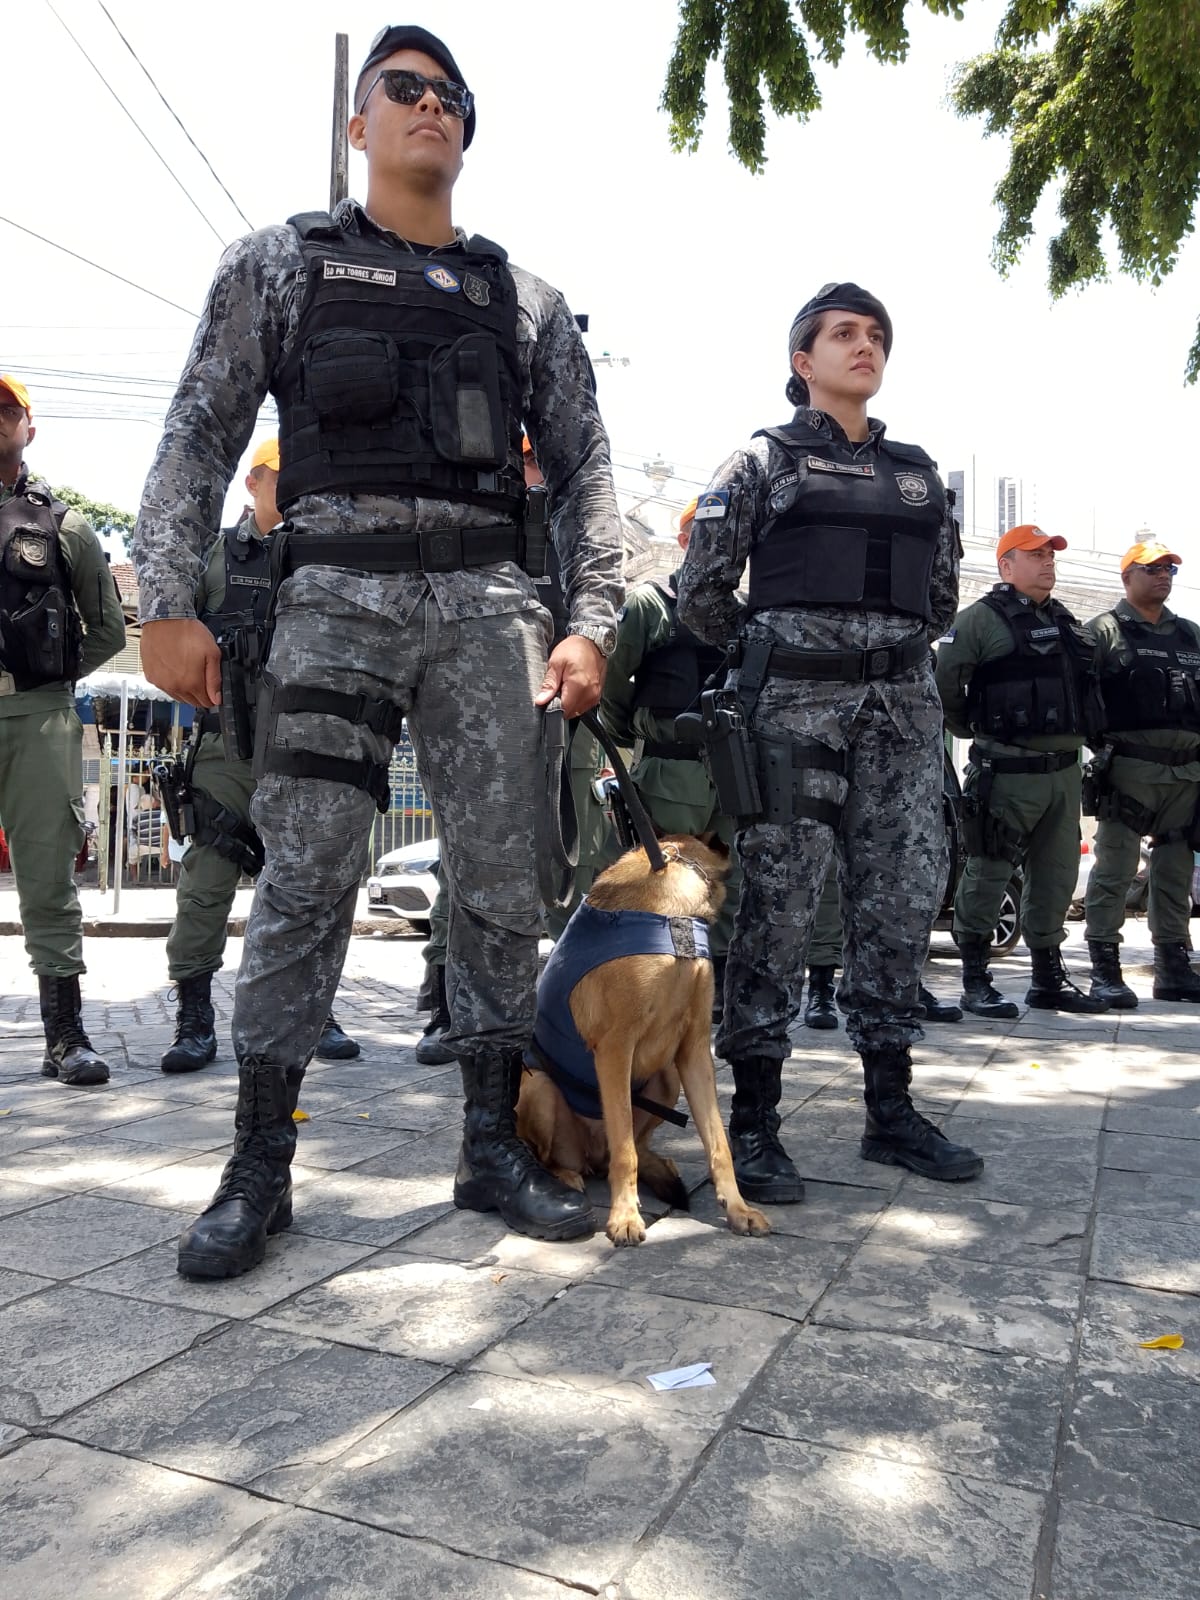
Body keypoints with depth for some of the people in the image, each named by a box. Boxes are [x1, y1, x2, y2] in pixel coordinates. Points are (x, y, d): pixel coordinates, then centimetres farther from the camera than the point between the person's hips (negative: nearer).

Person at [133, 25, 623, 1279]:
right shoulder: (278, 263, 15)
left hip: (486, 605, 2)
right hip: (334, 597, -2)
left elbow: (583, 469, 14)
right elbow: (198, 435, 8)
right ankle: (258, 1169, 8)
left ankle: (493, 1147, 13)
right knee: (304, 879, -5)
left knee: (500, 880, 0)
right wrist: (166, 602, -4)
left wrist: (592, 621, 1)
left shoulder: (524, 302, 19)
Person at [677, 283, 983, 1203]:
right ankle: (754, 1121, 1)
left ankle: (891, 1110, 15)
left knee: (903, 900, 3)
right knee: (779, 901, -7)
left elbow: (944, 596, 25)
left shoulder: (917, 471, 19)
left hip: (902, 703, 5)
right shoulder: (763, 460, 7)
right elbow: (703, 591, 5)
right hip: (795, 703, -5)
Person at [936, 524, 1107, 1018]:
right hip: (1009, 771, -7)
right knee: (987, 873, -2)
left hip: (1065, 770, 8)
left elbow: (1087, 685, 29)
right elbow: (944, 681, -11)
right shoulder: (982, 618, -6)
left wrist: (1085, 737, 20)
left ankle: (1049, 979, 24)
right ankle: (975, 981, 6)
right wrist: (971, 730, -2)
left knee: (1056, 877, 12)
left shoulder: (1065, 621, 19)